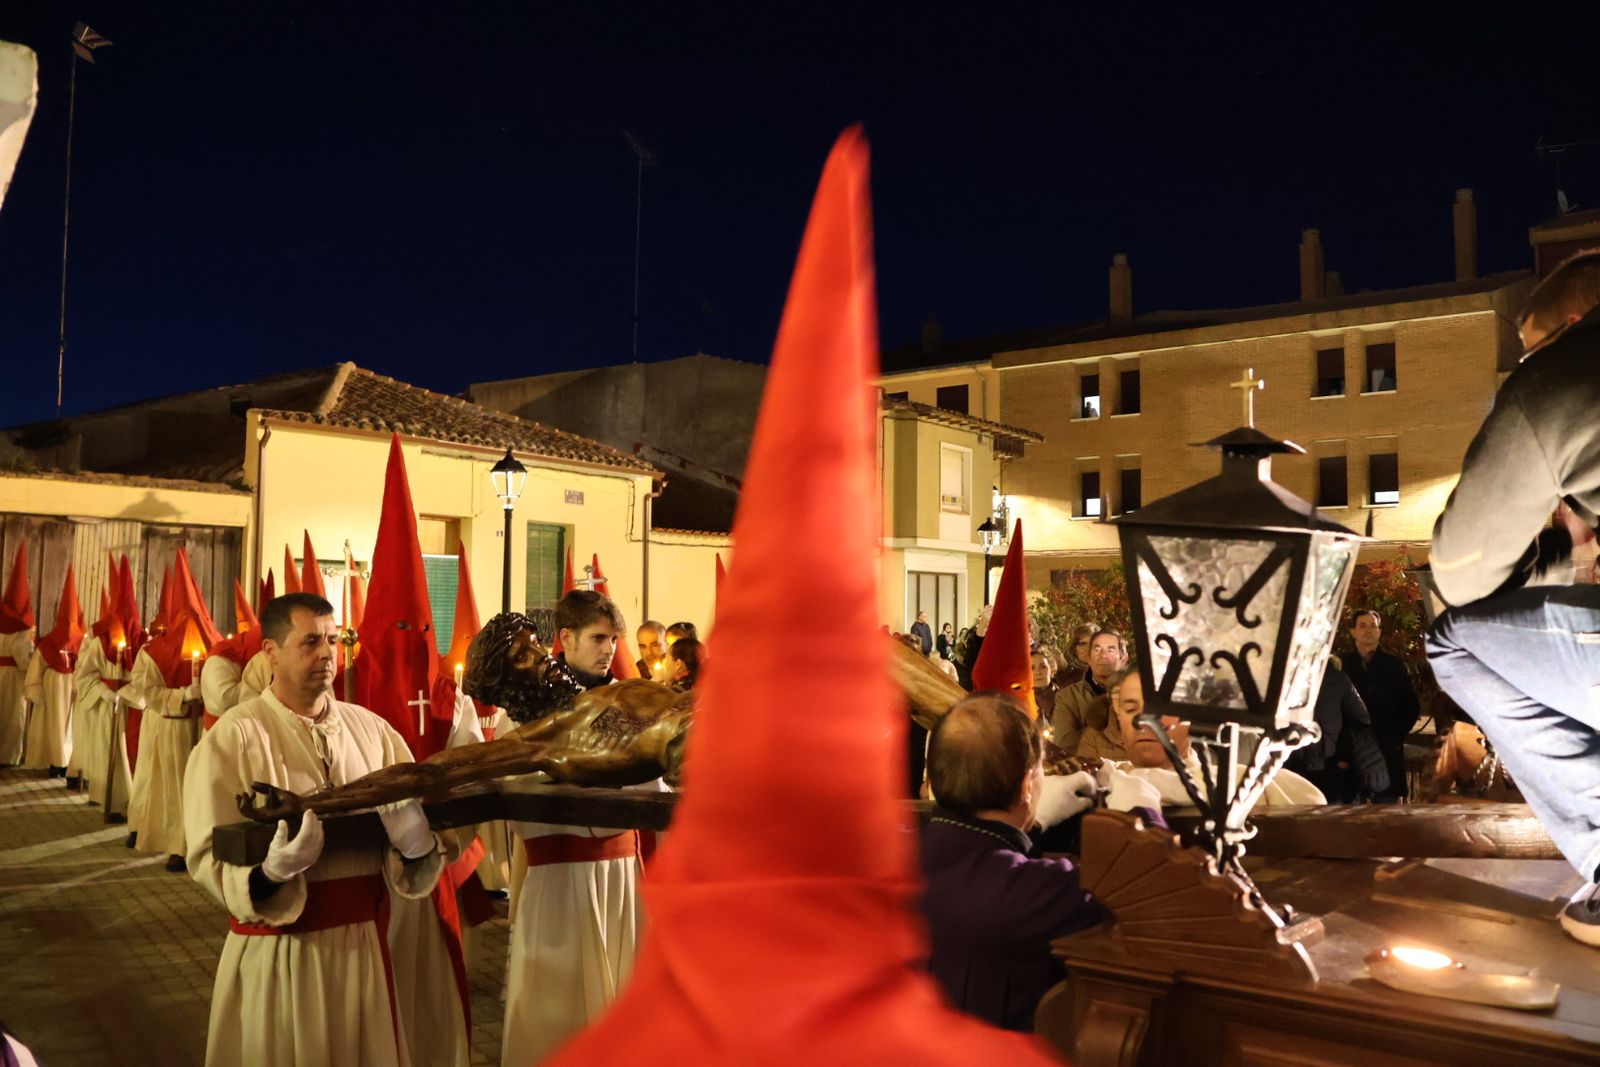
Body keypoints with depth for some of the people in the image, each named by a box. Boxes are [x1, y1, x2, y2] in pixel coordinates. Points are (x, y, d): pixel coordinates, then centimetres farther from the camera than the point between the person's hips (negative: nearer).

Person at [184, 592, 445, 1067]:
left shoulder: (372, 728, 3)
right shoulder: (232, 737, -8)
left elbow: (421, 826, 1)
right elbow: (210, 854, -13)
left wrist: (414, 840, -21)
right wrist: (271, 869, -31)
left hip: (364, 939, 4)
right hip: (277, 950, -3)